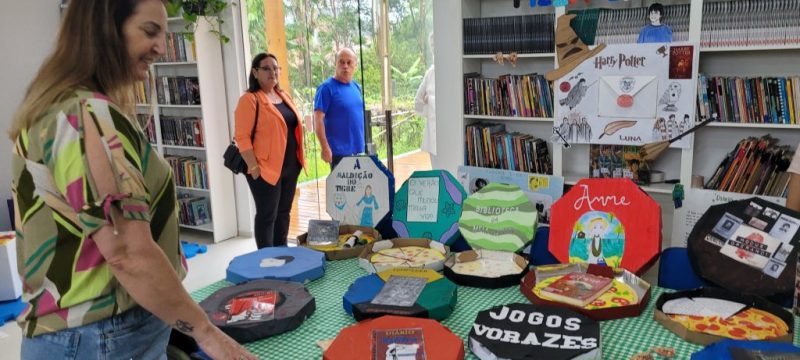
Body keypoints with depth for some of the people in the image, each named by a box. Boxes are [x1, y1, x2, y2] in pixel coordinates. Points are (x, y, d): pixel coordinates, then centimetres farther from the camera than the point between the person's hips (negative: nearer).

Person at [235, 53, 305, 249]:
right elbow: (242, 137, -16)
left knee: (283, 212, 16)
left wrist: (298, 160, 16)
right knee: (267, 215, 1)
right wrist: (253, 167, -19)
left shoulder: (284, 96, 13)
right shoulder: (250, 99, -12)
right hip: (266, 169, -8)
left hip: (290, 166, 8)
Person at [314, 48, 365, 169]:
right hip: (339, 151, -7)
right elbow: (318, 120, -15)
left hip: (358, 149, 7)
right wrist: (325, 148, -20)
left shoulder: (356, 87, 10)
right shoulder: (327, 87, -11)